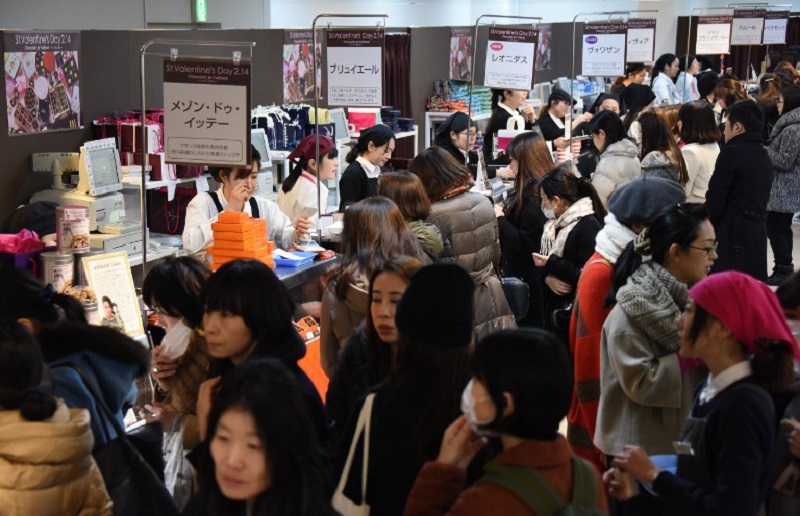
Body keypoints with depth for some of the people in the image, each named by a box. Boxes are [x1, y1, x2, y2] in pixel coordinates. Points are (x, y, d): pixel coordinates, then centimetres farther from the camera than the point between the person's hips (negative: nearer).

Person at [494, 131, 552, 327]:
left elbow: (525, 243, -23)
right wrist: (503, 215, 3)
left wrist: (500, 219, -15)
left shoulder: (535, 194, -19)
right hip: (521, 273, 9)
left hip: (528, 279, -9)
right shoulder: (529, 190, 10)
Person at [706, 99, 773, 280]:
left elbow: (715, 198, -11)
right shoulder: (764, 157, 15)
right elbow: (762, 198, 16)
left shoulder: (732, 153, -11)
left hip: (732, 234, -9)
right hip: (758, 232, 9)